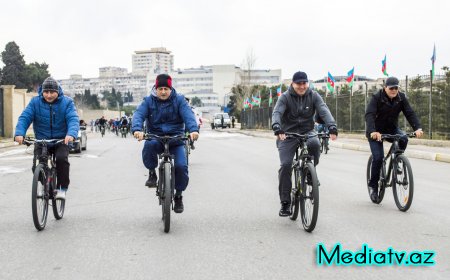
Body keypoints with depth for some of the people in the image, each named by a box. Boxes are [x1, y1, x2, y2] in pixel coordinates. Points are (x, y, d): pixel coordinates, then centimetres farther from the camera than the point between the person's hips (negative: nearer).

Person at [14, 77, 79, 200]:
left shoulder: (66, 102, -8)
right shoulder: (35, 102, -5)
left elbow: (73, 119, -21)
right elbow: (24, 118, -13)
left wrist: (71, 134, -42)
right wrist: (19, 133, -33)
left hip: (61, 140, -2)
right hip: (41, 141, 2)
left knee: (62, 158, -27)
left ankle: (63, 188, -11)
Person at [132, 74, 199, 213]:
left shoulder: (179, 100, -1)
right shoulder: (148, 101, 1)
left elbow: (188, 115, -16)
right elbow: (138, 114, -14)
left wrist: (193, 129, -37)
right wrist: (137, 129, -37)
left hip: (176, 139, 0)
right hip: (155, 138, 0)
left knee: (181, 166, -19)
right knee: (149, 146, -36)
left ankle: (178, 195, 8)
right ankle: (152, 173, -7)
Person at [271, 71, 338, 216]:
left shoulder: (313, 96, -2)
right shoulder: (285, 97, -7)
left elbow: (324, 111, -16)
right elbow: (277, 113, -22)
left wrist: (332, 127, -34)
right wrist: (277, 128, -43)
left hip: (307, 132, 1)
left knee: (315, 144, -34)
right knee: (285, 165, -14)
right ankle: (285, 203, -4)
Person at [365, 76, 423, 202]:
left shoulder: (401, 98, -7)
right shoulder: (377, 98, -19)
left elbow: (410, 113, -14)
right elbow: (369, 115, -30)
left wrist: (417, 128, -32)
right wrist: (373, 131, -48)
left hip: (392, 129, 4)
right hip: (376, 131, -3)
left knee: (403, 139, -28)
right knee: (378, 157, -16)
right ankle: (373, 185, 2)